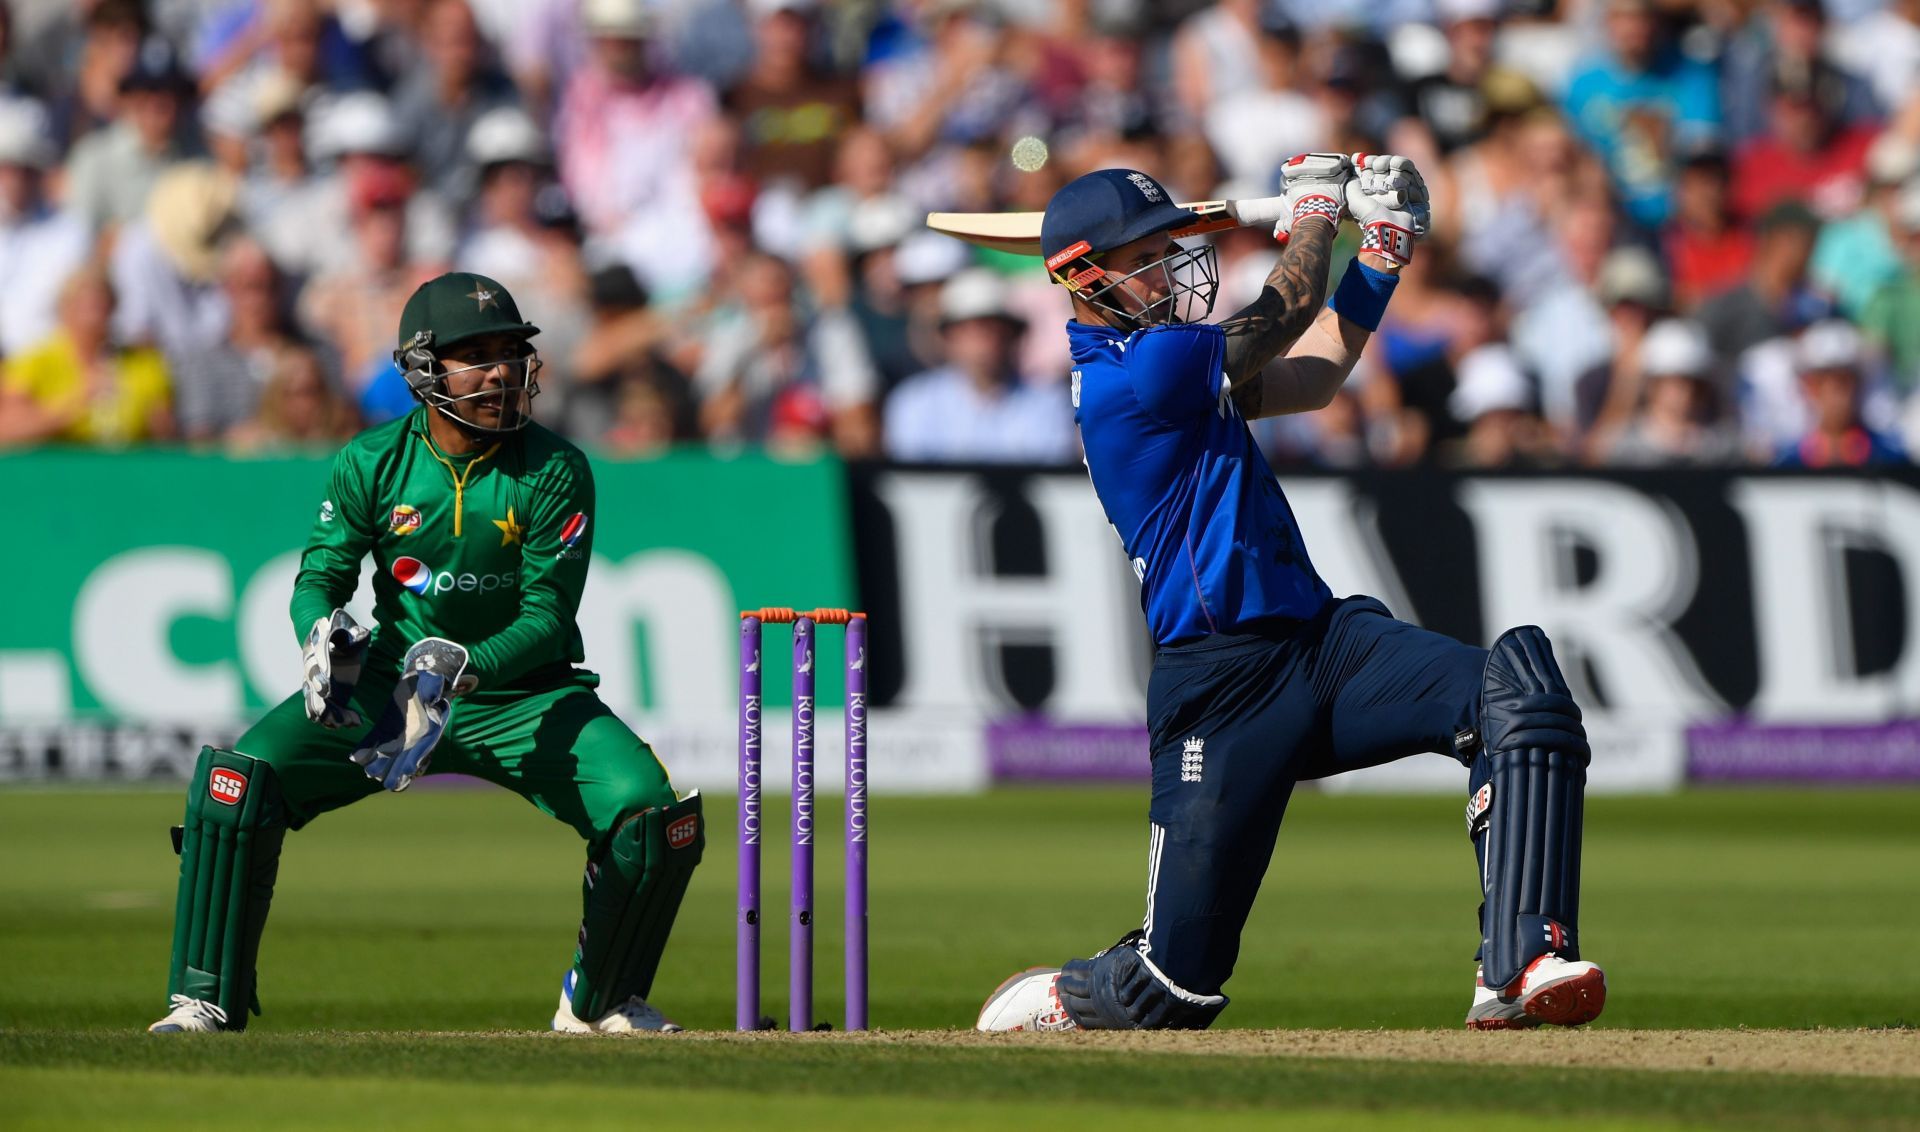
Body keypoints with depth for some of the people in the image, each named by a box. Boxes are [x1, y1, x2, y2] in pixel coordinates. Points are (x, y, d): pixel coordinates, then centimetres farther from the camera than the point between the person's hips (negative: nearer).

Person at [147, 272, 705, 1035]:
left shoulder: (556, 473, -13)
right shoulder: (373, 462, -8)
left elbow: (549, 618, -16)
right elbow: (319, 576, -6)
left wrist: (463, 669, -34)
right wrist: (324, 637, -31)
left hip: (526, 693, -1)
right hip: (391, 682, 1)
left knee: (656, 814, -22)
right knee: (238, 778, -21)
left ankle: (602, 1000, 4)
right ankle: (206, 999, -9)